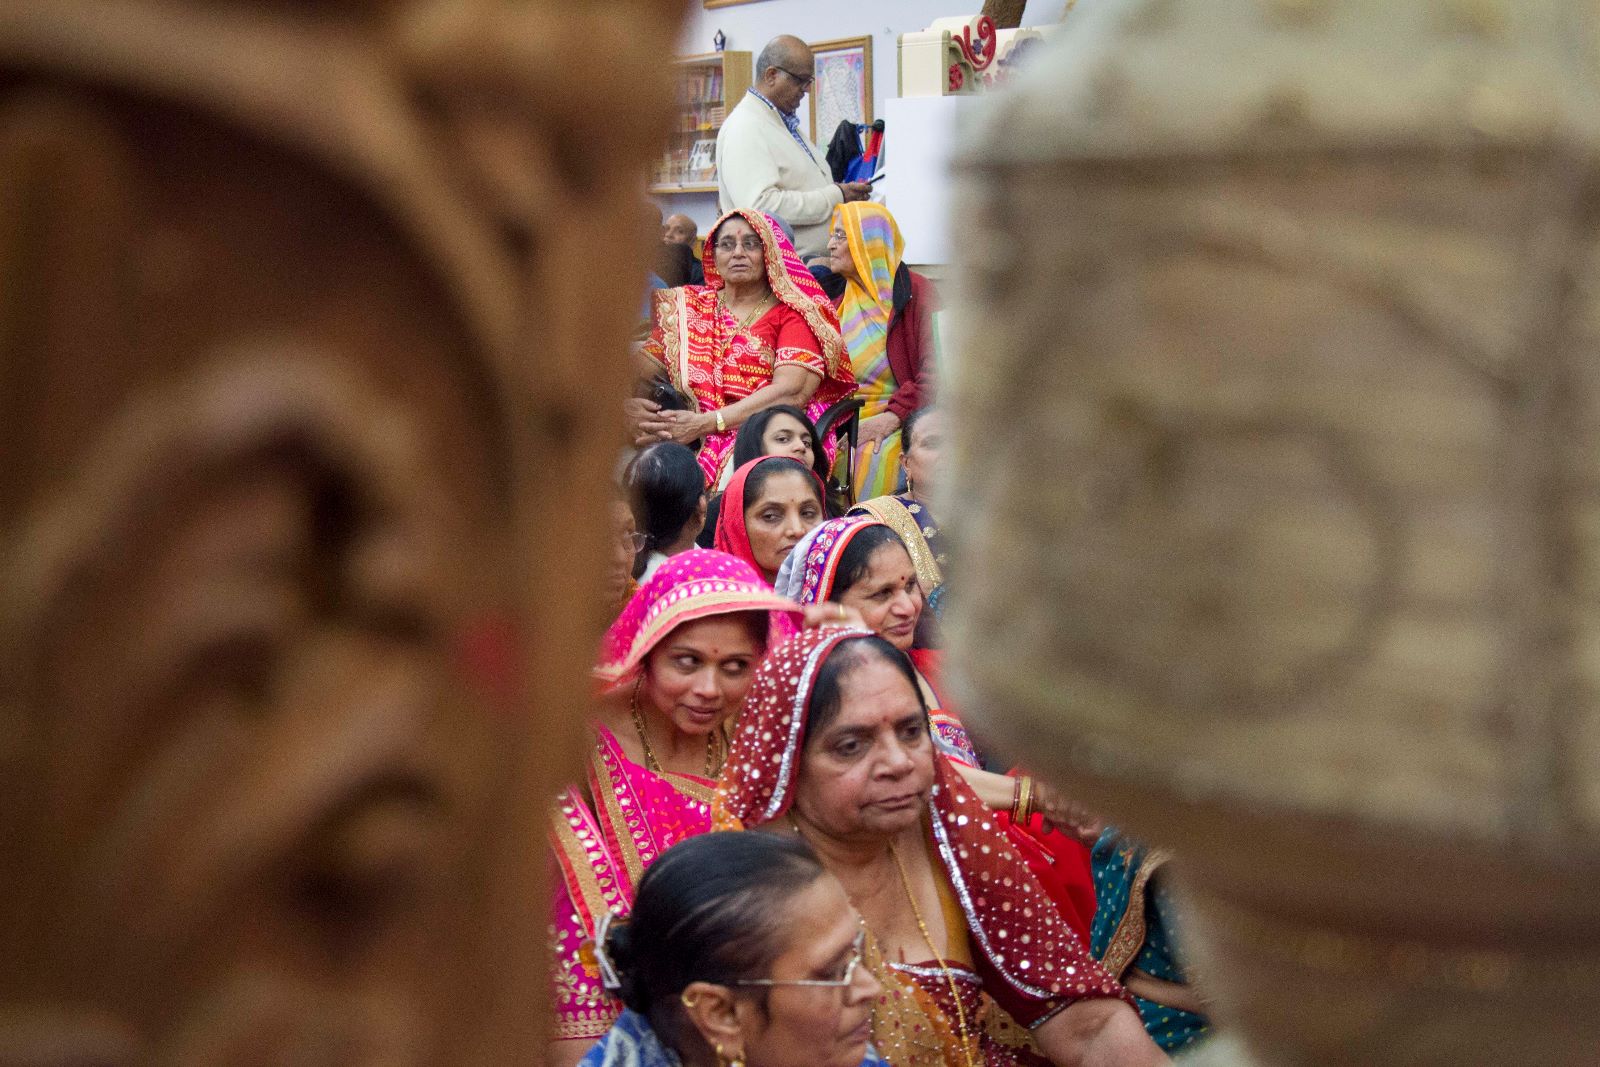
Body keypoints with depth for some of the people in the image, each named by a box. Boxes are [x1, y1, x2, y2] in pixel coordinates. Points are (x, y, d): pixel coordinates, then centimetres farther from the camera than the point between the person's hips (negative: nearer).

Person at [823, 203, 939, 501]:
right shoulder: (836, 297, 17)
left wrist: (893, 416, -20)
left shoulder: (915, 292, 0)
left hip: (900, 422, -4)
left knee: (874, 459, -35)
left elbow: (933, 371, -9)